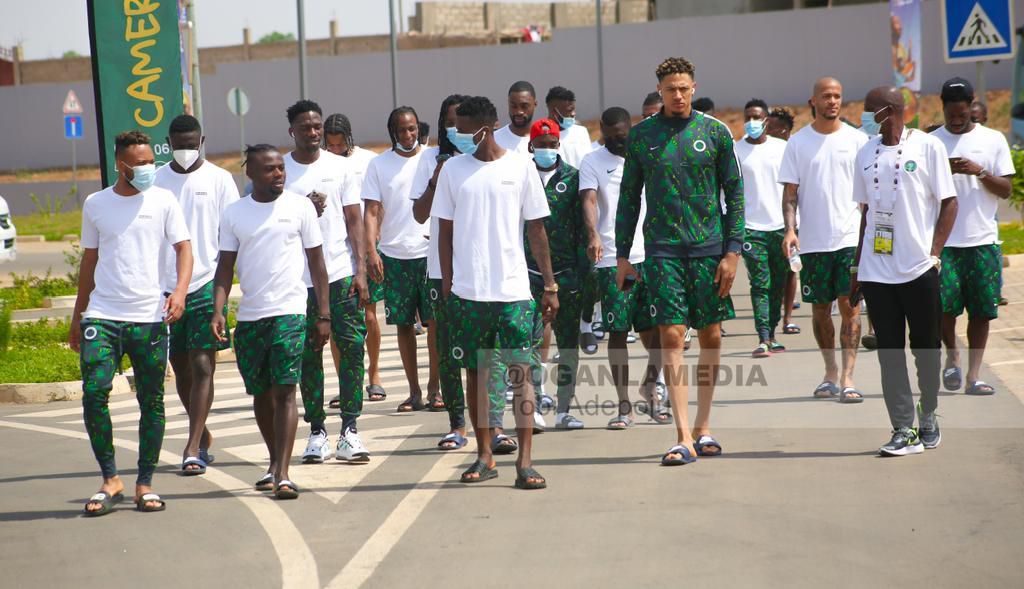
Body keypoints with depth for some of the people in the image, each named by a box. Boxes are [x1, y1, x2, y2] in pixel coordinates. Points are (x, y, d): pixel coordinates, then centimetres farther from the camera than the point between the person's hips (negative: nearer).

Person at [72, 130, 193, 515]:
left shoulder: (163, 201, 4)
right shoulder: (95, 204, 9)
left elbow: (183, 248, 0)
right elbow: (89, 261, 16)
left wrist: (180, 290, -19)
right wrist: (77, 317, 17)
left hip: (150, 317, -1)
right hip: (102, 316, 1)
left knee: (151, 401, 2)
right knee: (94, 393, -11)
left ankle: (145, 484, 13)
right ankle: (110, 480, 0)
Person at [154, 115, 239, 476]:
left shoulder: (218, 179, 1)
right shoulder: (155, 181, 7)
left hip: (206, 283, -3)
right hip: (166, 285, 3)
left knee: (202, 366, -9)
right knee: (181, 368, 11)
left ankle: (193, 448, -11)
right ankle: (202, 435, 29)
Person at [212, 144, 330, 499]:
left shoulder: (300, 206, 2)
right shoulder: (234, 214, 6)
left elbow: (316, 262, 5)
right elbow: (225, 267, 7)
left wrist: (324, 314, 2)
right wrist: (218, 310, -8)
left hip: (289, 312, -3)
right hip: (249, 316, 3)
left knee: (284, 390, -12)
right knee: (260, 394, 12)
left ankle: (283, 475, -16)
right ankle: (275, 462, 30)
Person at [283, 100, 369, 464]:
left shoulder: (341, 167, 7)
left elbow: (354, 220, 6)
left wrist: (360, 269, -3)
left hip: (341, 273, 0)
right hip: (299, 279, 0)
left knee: (351, 347, -6)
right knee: (308, 355, 3)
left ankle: (350, 430, -1)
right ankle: (317, 431, 11)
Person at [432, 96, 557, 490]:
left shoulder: (520, 167, 1)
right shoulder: (453, 169, 5)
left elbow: (536, 229, 4)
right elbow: (445, 231, 8)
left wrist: (550, 284, 2)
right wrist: (447, 285, 2)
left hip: (514, 290, -2)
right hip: (467, 291, 2)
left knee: (521, 370, -6)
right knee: (475, 372, 7)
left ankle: (525, 461, -6)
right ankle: (485, 456, 16)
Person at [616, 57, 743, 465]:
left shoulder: (715, 132, 3)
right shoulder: (641, 136, 5)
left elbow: (735, 194, 5)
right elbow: (629, 198, 10)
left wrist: (732, 251, -3)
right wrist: (622, 255, 6)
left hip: (709, 247, 1)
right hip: (663, 249, -1)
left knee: (711, 337, 5)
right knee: (671, 336, -9)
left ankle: (703, 428, 18)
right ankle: (684, 438, -10)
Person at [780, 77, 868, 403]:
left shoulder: (857, 139, 4)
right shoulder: (798, 142, 4)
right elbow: (790, 191, 4)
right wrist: (790, 229, -9)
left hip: (850, 237, -1)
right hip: (813, 239, 1)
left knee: (850, 305, -8)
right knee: (820, 307, 9)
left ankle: (847, 378, -9)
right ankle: (830, 373, 23)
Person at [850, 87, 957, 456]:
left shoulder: (927, 147, -3)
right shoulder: (866, 154, 12)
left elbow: (949, 203, -2)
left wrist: (934, 253, -11)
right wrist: (857, 265, 13)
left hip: (918, 269, -4)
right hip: (876, 270, 4)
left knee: (925, 347, 7)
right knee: (889, 352, 1)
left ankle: (928, 418, 25)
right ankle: (904, 431, 4)